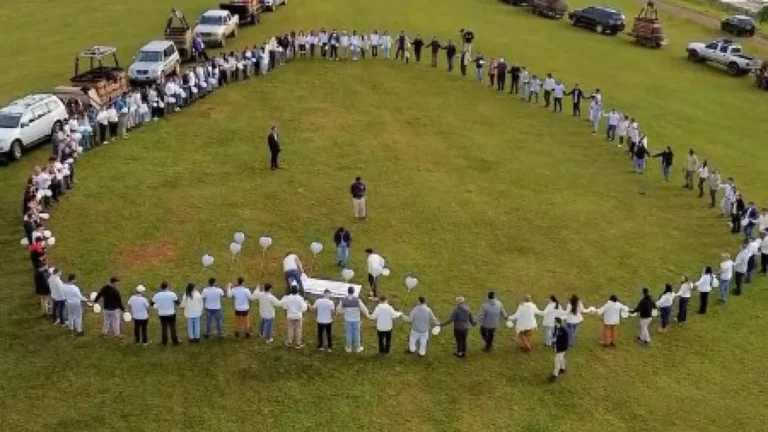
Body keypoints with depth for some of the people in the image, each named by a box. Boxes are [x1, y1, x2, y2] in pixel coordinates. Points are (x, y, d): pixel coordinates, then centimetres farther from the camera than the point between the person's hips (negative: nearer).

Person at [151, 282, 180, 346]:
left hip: (162, 314, 1)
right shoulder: (172, 294, -17)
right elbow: (177, 303, -8)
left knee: (164, 328, 15)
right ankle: (175, 341, 17)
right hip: (171, 314, -1)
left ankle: (164, 342, 22)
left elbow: (152, 304, 1)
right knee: (172, 328, 10)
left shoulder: (157, 295, -11)